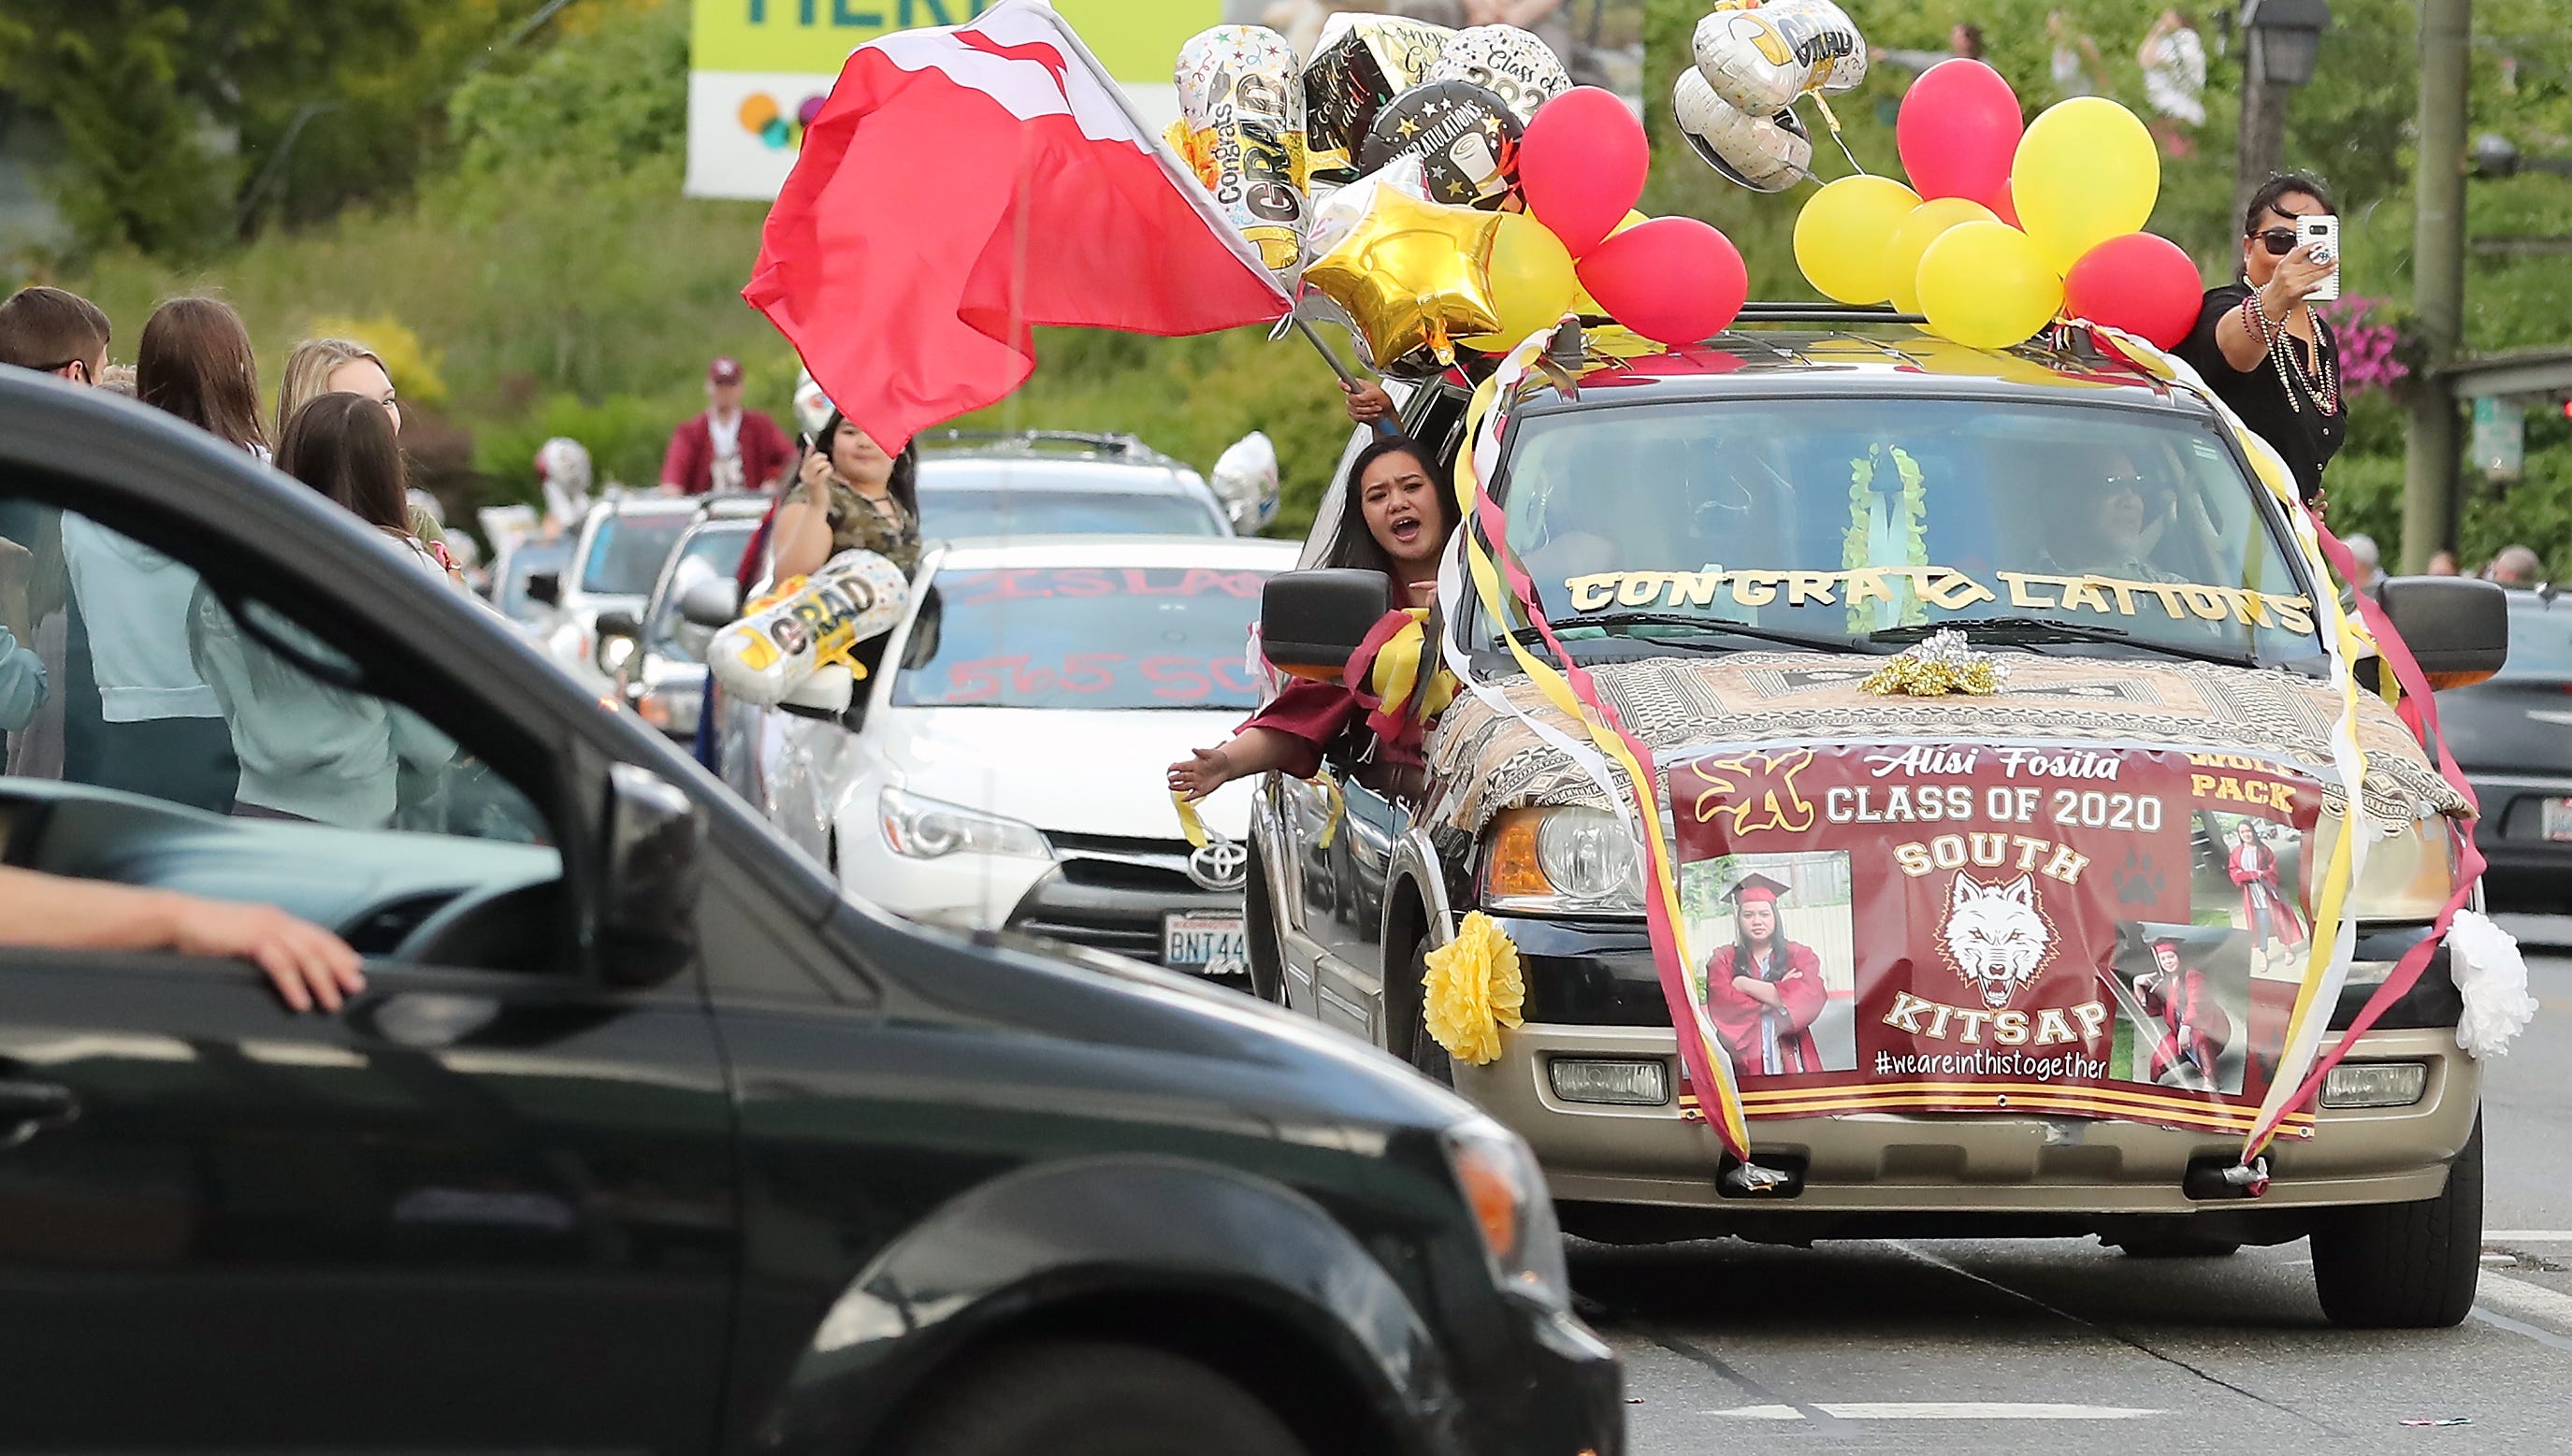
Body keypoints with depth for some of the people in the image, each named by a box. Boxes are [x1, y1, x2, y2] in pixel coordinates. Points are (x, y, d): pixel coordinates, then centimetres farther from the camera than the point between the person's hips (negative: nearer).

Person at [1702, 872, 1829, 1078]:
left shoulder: (1799, 956, 10)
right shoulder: (1723, 960, 10)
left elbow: (1810, 999, -8)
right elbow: (1723, 1007, -5)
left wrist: (1746, 985, -5)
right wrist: (1777, 995, -4)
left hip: (1791, 1061, 0)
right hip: (1744, 1065, 0)